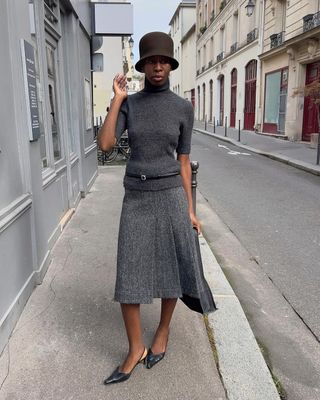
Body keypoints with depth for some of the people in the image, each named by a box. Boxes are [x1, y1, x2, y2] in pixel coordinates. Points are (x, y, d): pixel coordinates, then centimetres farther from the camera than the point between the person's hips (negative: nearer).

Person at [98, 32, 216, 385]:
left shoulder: (183, 108, 2)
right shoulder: (129, 104, 4)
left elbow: (183, 162, 4)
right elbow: (104, 144, -12)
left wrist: (190, 211, 3)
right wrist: (117, 98, -8)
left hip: (170, 196, -1)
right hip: (136, 199, 1)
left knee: (170, 269, 9)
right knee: (128, 277, -2)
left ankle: (163, 330, 35)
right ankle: (135, 349, 17)